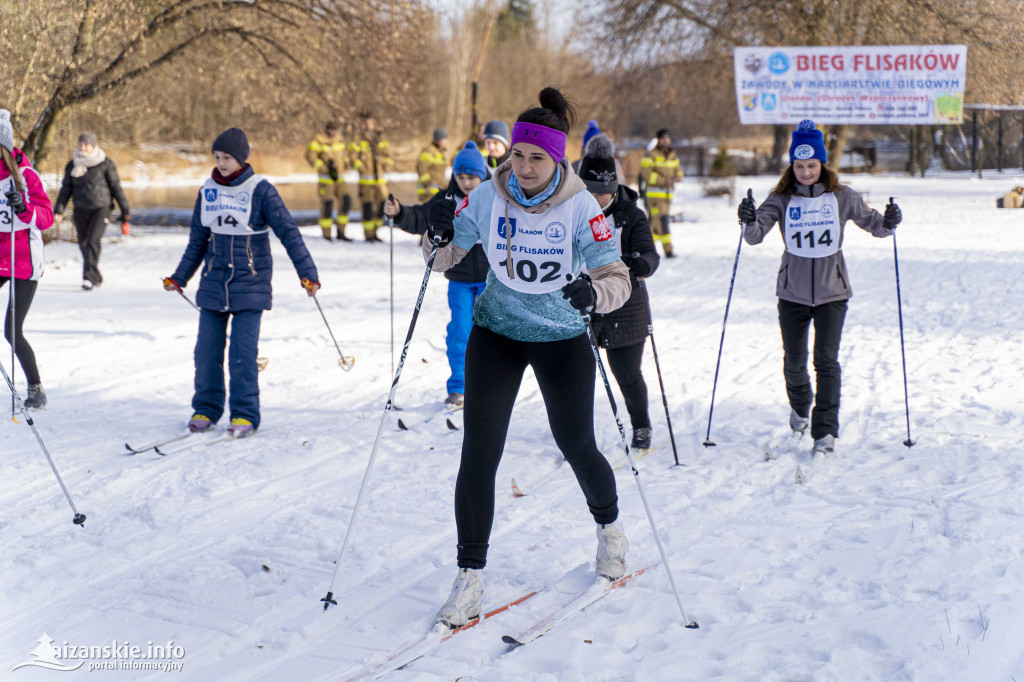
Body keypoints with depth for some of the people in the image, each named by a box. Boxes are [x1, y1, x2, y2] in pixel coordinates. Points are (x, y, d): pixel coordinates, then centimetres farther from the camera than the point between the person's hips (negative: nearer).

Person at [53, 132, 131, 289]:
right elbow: (66, 189, 12)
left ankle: (89, 277, -17)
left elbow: (116, 187, 1)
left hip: (101, 208, -4)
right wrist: (59, 210, 3)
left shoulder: (106, 163, -2)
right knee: (84, 244, 8)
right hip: (81, 210, 4)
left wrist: (125, 210, 1)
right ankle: (96, 277, 25)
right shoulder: (72, 165, 7)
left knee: (93, 241, -18)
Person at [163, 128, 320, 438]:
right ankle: (206, 409, 18)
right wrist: (179, 278, 22)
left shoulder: (261, 191, -8)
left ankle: (245, 415, 3)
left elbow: (288, 232, -10)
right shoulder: (208, 191, 6)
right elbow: (198, 240, 17)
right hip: (214, 283, 4)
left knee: (243, 352, -9)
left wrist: (307, 273, -19)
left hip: (250, 285, -4)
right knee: (207, 351, 3)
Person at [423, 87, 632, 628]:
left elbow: (619, 278, -20)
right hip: (496, 333, 1)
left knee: (577, 446, 9)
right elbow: (445, 258, 0)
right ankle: (470, 578, 1)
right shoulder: (488, 198, -10)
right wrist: (439, 235, -23)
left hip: (562, 339, -1)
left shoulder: (581, 207, -17)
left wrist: (593, 291, -42)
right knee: (478, 453, -8)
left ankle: (609, 527, 42)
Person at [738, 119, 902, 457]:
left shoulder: (842, 197, -1)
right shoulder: (782, 199, -3)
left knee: (826, 360, -10)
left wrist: (888, 223, -15)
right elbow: (755, 236, -13)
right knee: (794, 362, 11)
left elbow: (872, 223, 7)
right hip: (793, 293, 1)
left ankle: (826, 431, -5)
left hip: (832, 292, -1)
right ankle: (800, 407, 42)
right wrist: (749, 222, -35)